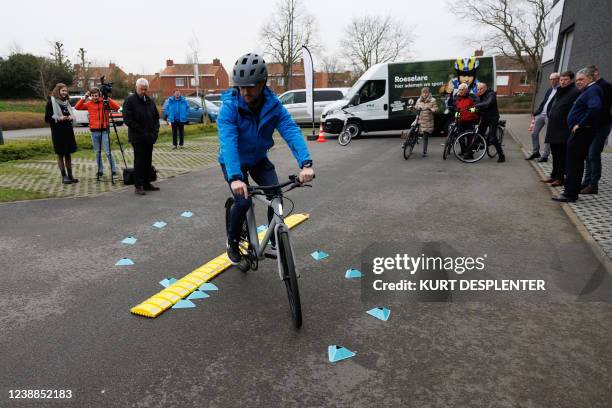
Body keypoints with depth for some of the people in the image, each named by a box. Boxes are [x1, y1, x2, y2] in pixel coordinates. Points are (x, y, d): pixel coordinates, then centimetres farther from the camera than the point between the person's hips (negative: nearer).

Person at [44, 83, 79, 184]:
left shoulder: (67, 101, 13)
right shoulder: (51, 102, -4)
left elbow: (71, 115, 23)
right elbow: (47, 118, -6)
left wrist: (71, 117, 0)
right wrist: (58, 118, -20)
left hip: (68, 131, 5)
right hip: (58, 132, -5)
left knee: (68, 153, 9)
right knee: (60, 154, 1)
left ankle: (70, 175, 14)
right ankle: (64, 176, 6)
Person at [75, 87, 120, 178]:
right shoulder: (89, 104, 9)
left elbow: (117, 107, -13)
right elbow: (77, 107, 4)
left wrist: (108, 99, -18)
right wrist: (84, 98, -3)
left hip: (104, 130, -3)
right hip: (94, 131, 4)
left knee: (108, 152, -7)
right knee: (97, 153, 8)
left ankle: (113, 170, -1)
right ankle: (100, 171, 16)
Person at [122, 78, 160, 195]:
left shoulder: (150, 101, 15)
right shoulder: (129, 101, -4)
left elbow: (156, 117, 19)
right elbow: (127, 119, -12)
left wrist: (155, 131, 3)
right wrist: (141, 131, -17)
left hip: (149, 137, 6)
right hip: (137, 137, -6)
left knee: (148, 161, 10)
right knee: (139, 161, -4)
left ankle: (147, 183, 19)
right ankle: (138, 186, 1)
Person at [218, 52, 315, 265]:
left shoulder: (273, 104, -18)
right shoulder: (230, 106, -26)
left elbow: (291, 131, -30)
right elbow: (228, 142, -39)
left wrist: (306, 163, -47)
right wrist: (235, 177, -54)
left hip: (259, 159, 3)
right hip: (233, 161, -2)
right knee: (243, 201, -19)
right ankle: (232, 242, 10)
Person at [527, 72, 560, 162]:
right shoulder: (550, 90, 16)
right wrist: (535, 113, 16)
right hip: (541, 114, 8)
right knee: (534, 133, 9)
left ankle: (545, 156, 7)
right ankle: (535, 152, 22)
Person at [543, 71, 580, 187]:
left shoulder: (575, 92, -8)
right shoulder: (558, 92, 17)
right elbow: (549, 106, 27)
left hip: (564, 129, -8)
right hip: (553, 128, 8)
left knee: (562, 155, -3)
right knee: (555, 154, 14)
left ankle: (560, 177, 2)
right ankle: (554, 175, 23)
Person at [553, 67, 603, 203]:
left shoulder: (593, 90, -12)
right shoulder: (587, 91, 19)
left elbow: (595, 108, -29)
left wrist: (581, 124, -24)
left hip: (581, 134, -10)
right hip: (578, 132, 10)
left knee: (574, 163, -7)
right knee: (575, 162, 14)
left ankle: (570, 194, -4)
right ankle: (570, 190, 22)